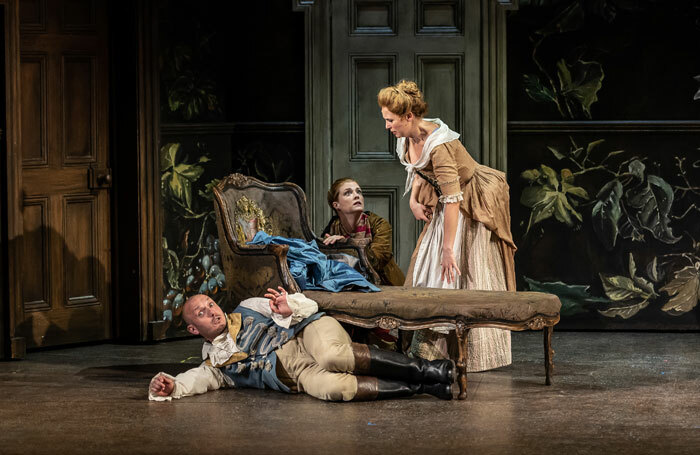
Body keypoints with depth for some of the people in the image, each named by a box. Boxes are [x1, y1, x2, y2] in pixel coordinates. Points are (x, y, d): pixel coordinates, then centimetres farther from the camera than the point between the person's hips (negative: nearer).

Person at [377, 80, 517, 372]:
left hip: (474, 203, -9)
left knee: (469, 276, -7)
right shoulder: (409, 137, -6)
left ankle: (478, 355, 1)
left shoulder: (438, 144, -32)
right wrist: (413, 200, 0)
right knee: (430, 270, 7)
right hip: (446, 203, 9)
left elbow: (452, 198, -34)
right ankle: (434, 347, 14)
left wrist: (448, 249, -34)